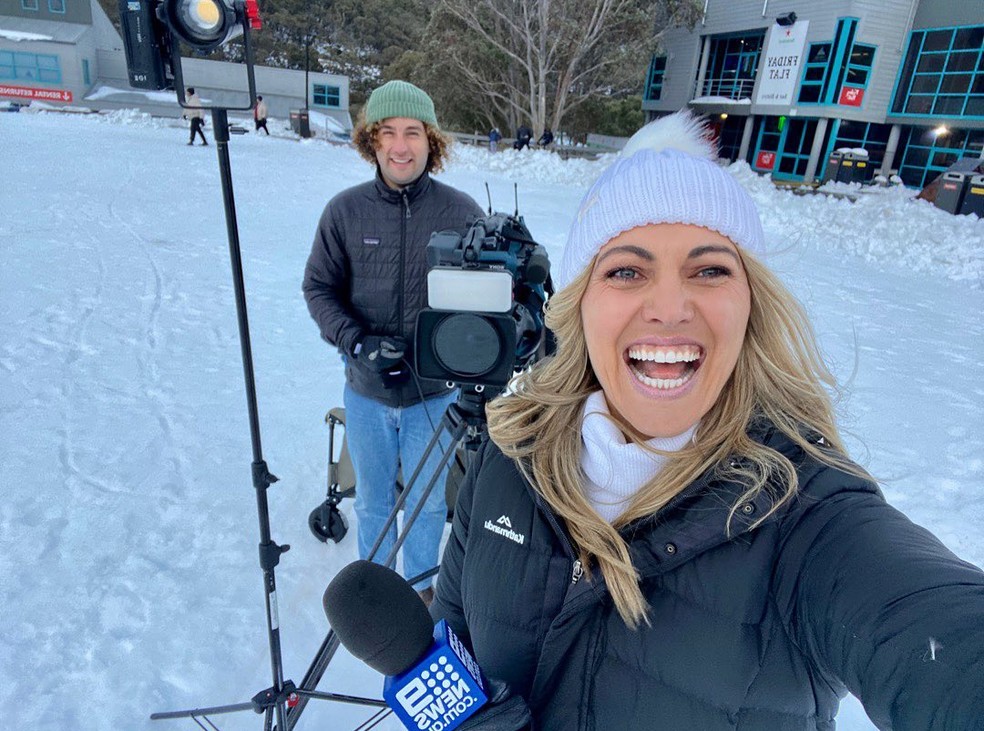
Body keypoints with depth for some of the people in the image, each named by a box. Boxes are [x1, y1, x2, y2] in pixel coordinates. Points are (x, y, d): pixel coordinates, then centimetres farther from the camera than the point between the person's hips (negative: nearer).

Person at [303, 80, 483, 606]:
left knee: (427, 499, 19)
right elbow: (319, 287, 0)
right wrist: (356, 342, -16)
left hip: (435, 390, -1)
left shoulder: (462, 212, -9)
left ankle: (420, 583, 46)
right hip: (366, 390, 1)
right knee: (371, 499, 21)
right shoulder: (345, 211, -6)